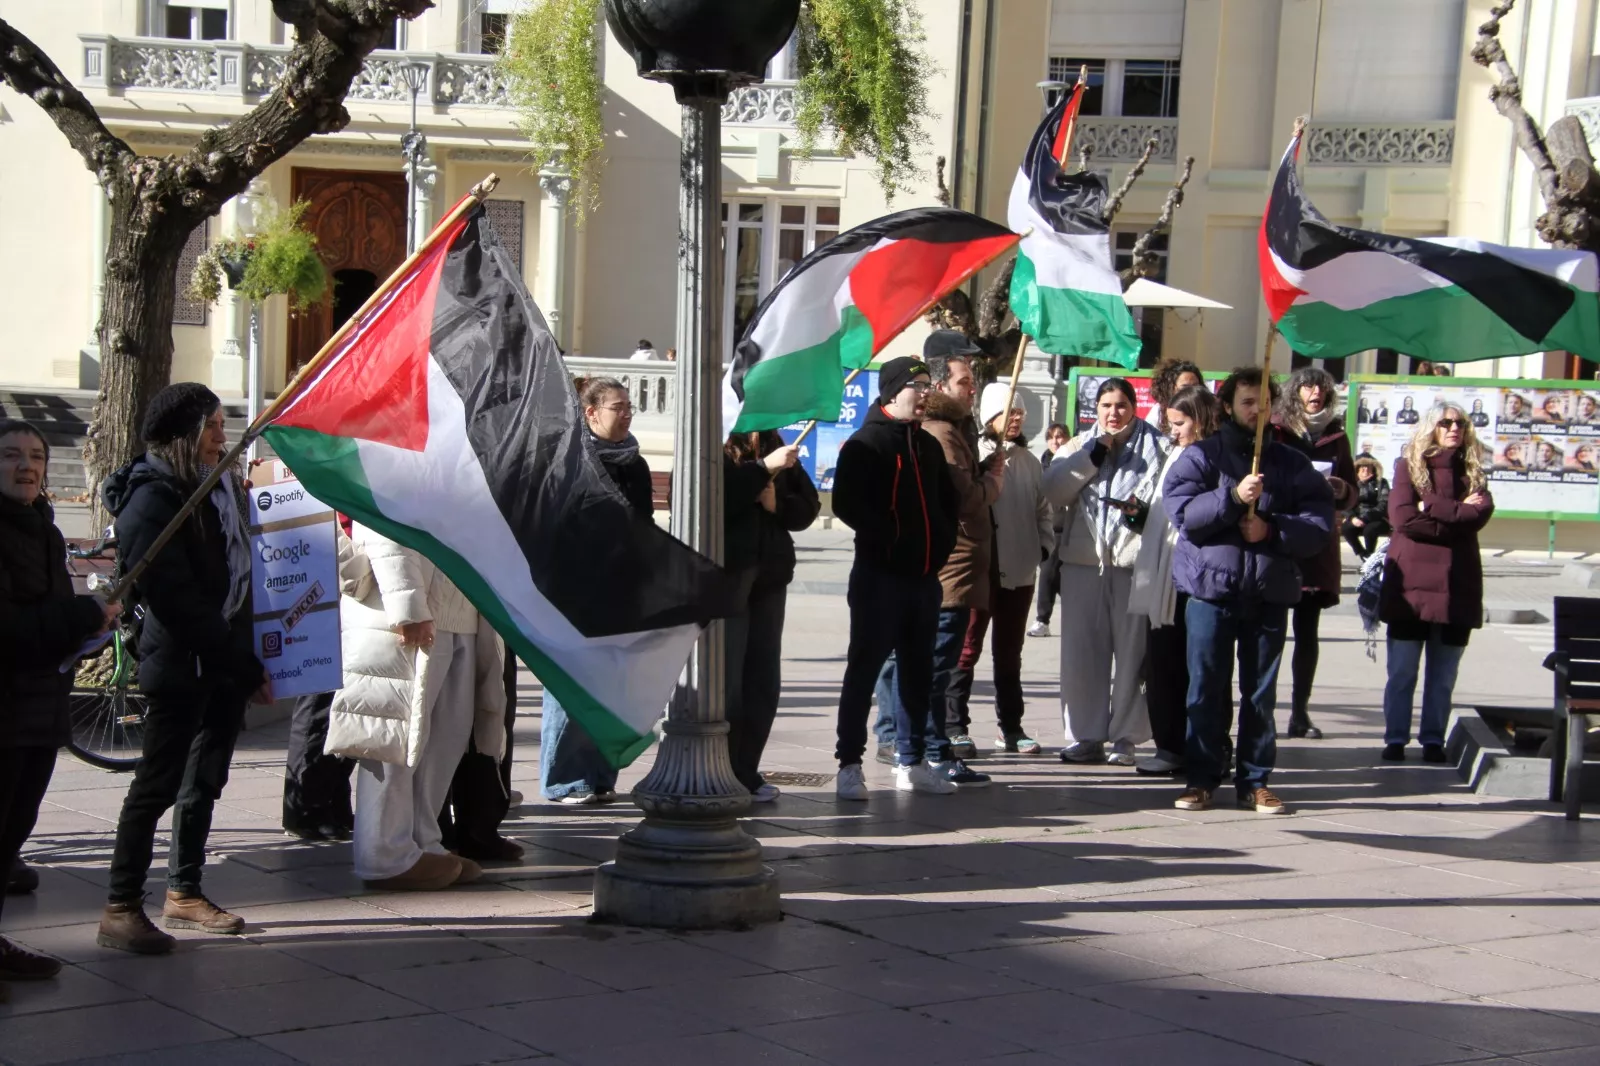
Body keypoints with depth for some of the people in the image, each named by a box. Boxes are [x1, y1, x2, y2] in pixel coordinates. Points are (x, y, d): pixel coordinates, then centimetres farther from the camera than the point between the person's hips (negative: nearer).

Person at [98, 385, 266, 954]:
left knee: (205, 778, 14)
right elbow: (177, 601, -18)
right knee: (159, 783, -5)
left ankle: (184, 891, 24)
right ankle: (120, 909, 0)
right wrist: (245, 667, -18)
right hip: (182, 665, -8)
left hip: (227, 663, 8)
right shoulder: (153, 501, -13)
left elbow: (244, 565, 24)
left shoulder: (221, 486, 13)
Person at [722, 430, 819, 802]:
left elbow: (808, 506, 12)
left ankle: (746, 772, 15)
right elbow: (716, 497, -22)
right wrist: (764, 469, -23)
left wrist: (779, 504, -7)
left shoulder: (779, 451, 13)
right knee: (726, 677, -6)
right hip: (727, 575, -6)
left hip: (771, 577, 6)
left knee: (764, 679, 7)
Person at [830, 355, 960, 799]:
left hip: (925, 576, 7)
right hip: (879, 576, -7)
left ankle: (911, 762, 19)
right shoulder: (866, 443, -7)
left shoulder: (929, 445, 17)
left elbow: (949, 501, 24)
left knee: (917, 671, 11)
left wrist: (943, 541, 9)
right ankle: (849, 764, -1)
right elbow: (846, 504, -17)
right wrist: (889, 538, -18)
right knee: (864, 668, -4)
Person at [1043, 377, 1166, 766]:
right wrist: (1091, 457, -7)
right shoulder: (1080, 446, 15)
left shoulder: (1155, 448, 7)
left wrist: (1145, 511, -18)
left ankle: (1125, 738, 6)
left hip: (1135, 561, -3)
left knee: (1132, 650, -1)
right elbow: (1053, 490, 1)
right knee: (1081, 650, 4)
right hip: (1083, 559, 3)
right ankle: (1085, 736, 12)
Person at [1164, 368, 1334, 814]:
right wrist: (1233, 497, -22)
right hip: (1211, 587, -2)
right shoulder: (1202, 456, 5)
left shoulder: (1292, 463, 10)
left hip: (1270, 592, 2)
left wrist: (1273, 529, -13)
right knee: (1207, 689, 1)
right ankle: (1200, 779, 8)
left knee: (1261, 691, 5)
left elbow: (1320, 521, 2)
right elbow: (1181, 509, -10)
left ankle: (1255, 782, 12)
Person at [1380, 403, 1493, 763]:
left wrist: (1432, 507, -12)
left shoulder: (1472, 471, 12)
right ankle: (1395, 739, 6)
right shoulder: (1408, 464, 4)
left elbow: (1482, 513, -6)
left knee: (1444, 673, 6)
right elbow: (1402, 517, -11)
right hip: (1412, 580, -3)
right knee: (1402, 670, -1)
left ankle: (1433, 739, 13)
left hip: (1458, 584, 3)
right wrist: (1457, 514, -8)